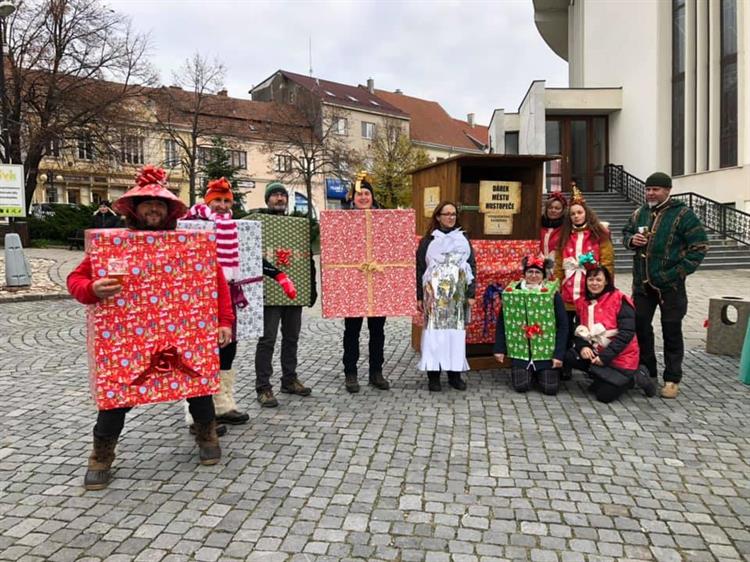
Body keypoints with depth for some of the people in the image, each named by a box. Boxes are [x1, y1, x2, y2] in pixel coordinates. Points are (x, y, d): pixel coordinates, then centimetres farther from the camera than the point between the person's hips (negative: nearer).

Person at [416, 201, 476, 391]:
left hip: (457, 293, 2)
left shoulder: (463, 239, 11)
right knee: (435, 330, -4)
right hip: (435, 293, -2)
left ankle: (455, 374, 12)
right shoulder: (428, 240, 4)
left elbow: (472, 266, 9)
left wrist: (471, 293, 1)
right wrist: (419, 296, -1)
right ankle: (433, 375, 3)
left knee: (456, 330, 2)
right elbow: (420, 268, 4)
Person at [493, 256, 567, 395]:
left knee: (550, 388, -7)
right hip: (520, 350, 1)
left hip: (546, 351, -1)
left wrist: (559, 354, -12)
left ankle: (540, 374, 29)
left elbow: (562, 325, -6)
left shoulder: (553, 294, -6)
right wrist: (499, 348, 0)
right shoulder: (511, 292, -1)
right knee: (521, 386, -9)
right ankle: (530, 373, 27)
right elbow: (502, 322, 4)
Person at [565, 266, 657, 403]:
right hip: (595, 353, 6)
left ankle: (634, 377, 11)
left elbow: (627, 332, -19)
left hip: (620, 356, -6)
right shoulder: (582, 303, 5)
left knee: (605, 395, -15)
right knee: (569, 356, -17)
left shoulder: (619, 300, -13)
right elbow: (579, 331, 5)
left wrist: (606, 356, -24)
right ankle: (603, 375, 3)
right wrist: (583, 346, -18)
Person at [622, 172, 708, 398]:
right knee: (640, 326, 10)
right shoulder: (639, 213, 8)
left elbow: (699, 246, -8)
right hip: (642, 283, 5)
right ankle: (646, 372, 26)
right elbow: (626, 233, 22)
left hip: (670, 284, -5)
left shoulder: (683, 214, -7)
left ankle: (672, 380, 15)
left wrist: (680, 271, -14)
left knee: (671, 331, 4)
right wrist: (631, 240, -2)